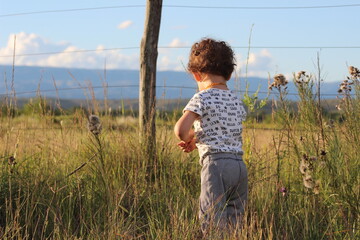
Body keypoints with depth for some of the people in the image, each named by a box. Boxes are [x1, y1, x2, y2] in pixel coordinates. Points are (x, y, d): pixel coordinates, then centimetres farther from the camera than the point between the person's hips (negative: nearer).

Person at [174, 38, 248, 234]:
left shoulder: (202, 98, -5)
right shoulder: (236, 101, 17)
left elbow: (181, 129, -17)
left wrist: (189, 138, 5)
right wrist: (196, 142, 23)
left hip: (216, 165, -7)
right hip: (240, 165, 7)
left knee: (212, 224, -8)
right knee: (234, 223, 11)